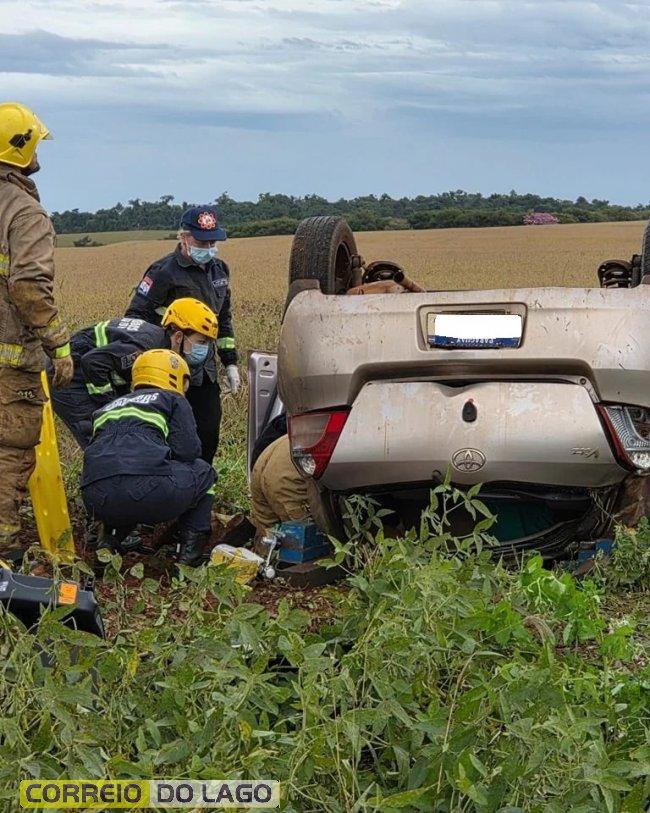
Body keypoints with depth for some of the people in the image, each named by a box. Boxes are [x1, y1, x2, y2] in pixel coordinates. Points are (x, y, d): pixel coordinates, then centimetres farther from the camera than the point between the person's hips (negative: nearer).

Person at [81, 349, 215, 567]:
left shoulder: (109, 407, 33)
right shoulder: (173, 400, 19)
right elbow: (188, 450, 6)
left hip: (96, 498, 6)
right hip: (149, 489, -5)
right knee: (203, 473, 25)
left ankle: (109, 539, 21)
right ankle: (190, 550, 16)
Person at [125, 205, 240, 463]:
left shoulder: (219, 270, 11)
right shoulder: (163, 272, -12)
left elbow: (223, 320, 20)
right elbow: (135, 317, -11)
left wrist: (230, 362, 17)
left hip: (204, 370, 6)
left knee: (208, 433, 7)